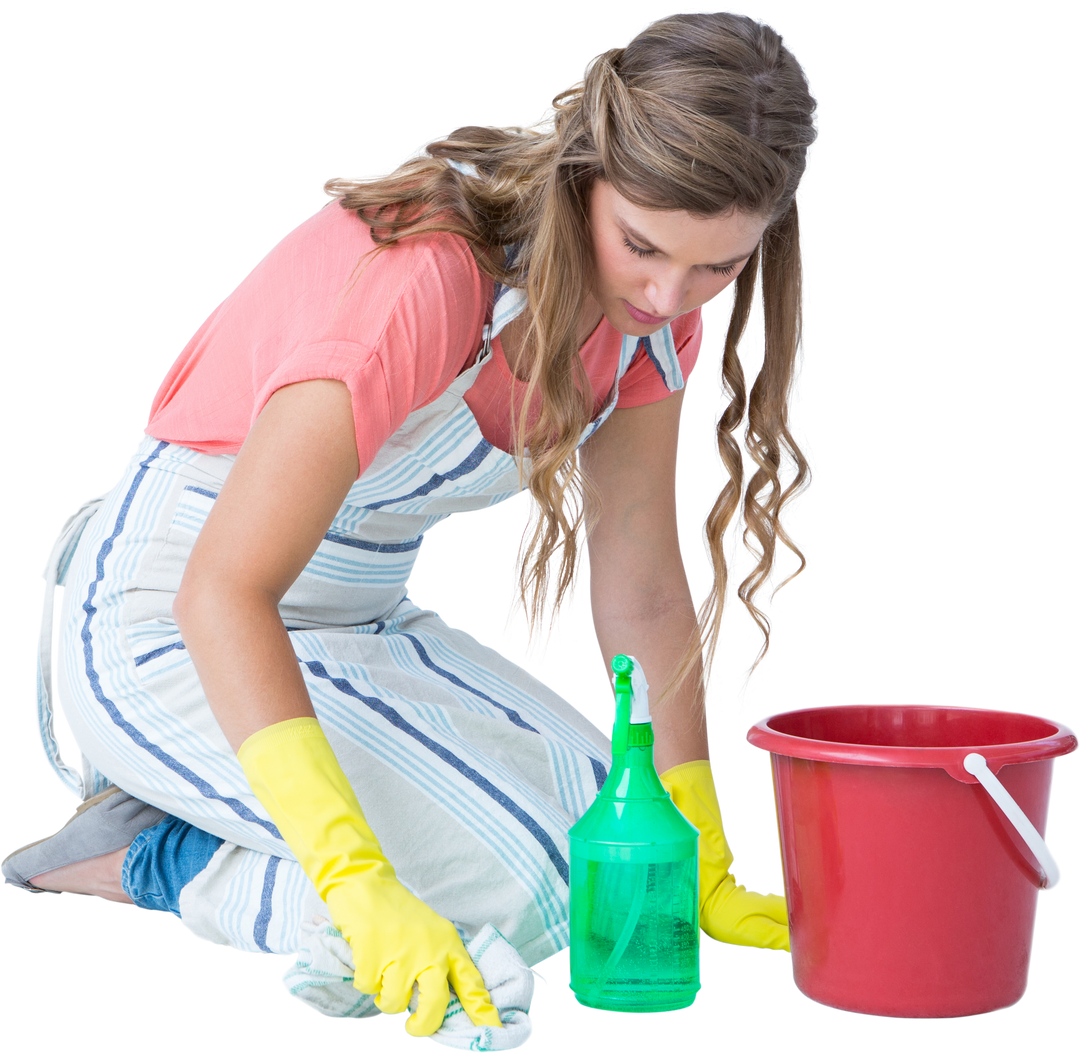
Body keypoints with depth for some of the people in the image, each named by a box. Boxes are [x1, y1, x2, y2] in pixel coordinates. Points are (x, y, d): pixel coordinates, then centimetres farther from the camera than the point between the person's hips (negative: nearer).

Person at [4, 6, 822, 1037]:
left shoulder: (652, 293, -7)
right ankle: (155, 853, -2)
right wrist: (362, 885, -45)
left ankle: (219, 801, 9)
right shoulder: (423, 277, -32)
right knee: (523, 885, -24)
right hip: (171, 632, -8)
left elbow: (641, 578, -4)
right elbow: (223, 593, -37)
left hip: (359, 622, 8)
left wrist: (703, 873, -7)